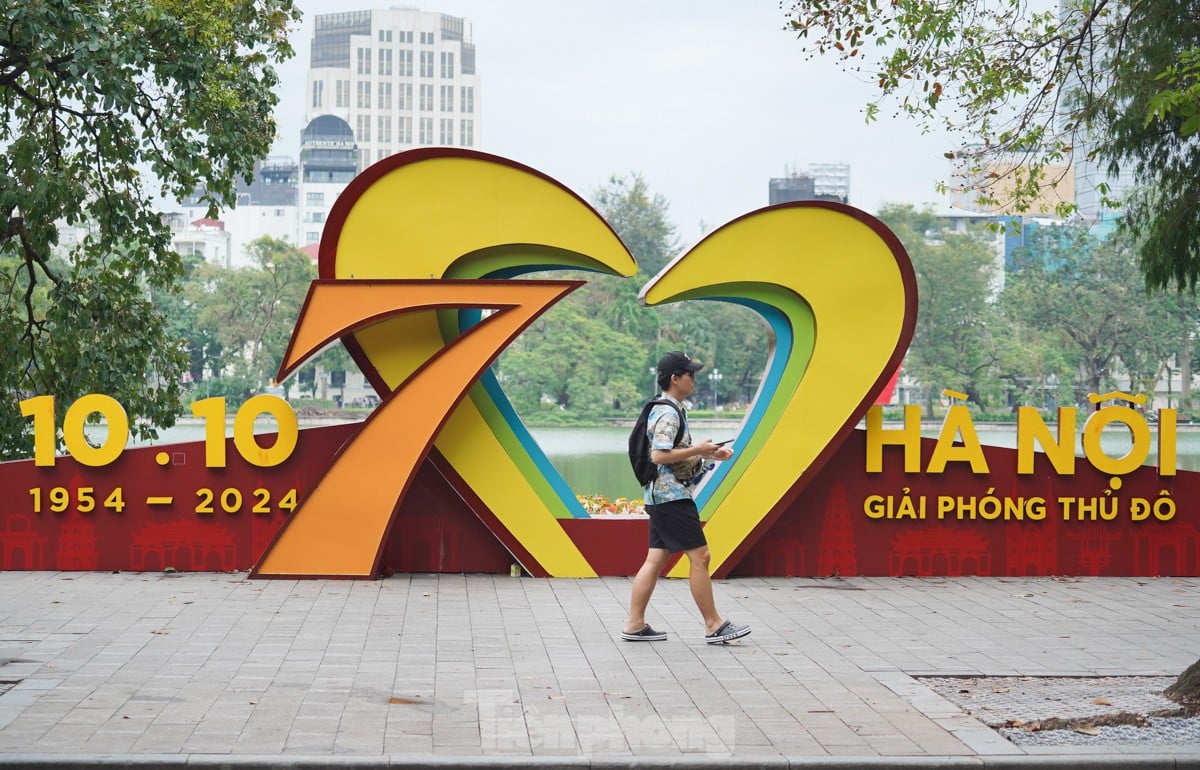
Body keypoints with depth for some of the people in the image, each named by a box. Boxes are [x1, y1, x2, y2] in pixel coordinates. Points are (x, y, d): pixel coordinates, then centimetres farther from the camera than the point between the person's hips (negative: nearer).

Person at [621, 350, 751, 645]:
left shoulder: (667, 410, 18)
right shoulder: (668, 414, -15)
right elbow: (659, 455, -24)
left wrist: (708, 453, 18)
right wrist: (698, 450, -18)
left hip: (660, 496, 11)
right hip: (672, 496, -11)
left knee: (655, 559, 9)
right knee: (699, 556, -6)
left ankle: (635, 625, 9)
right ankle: (714, 626, -2)